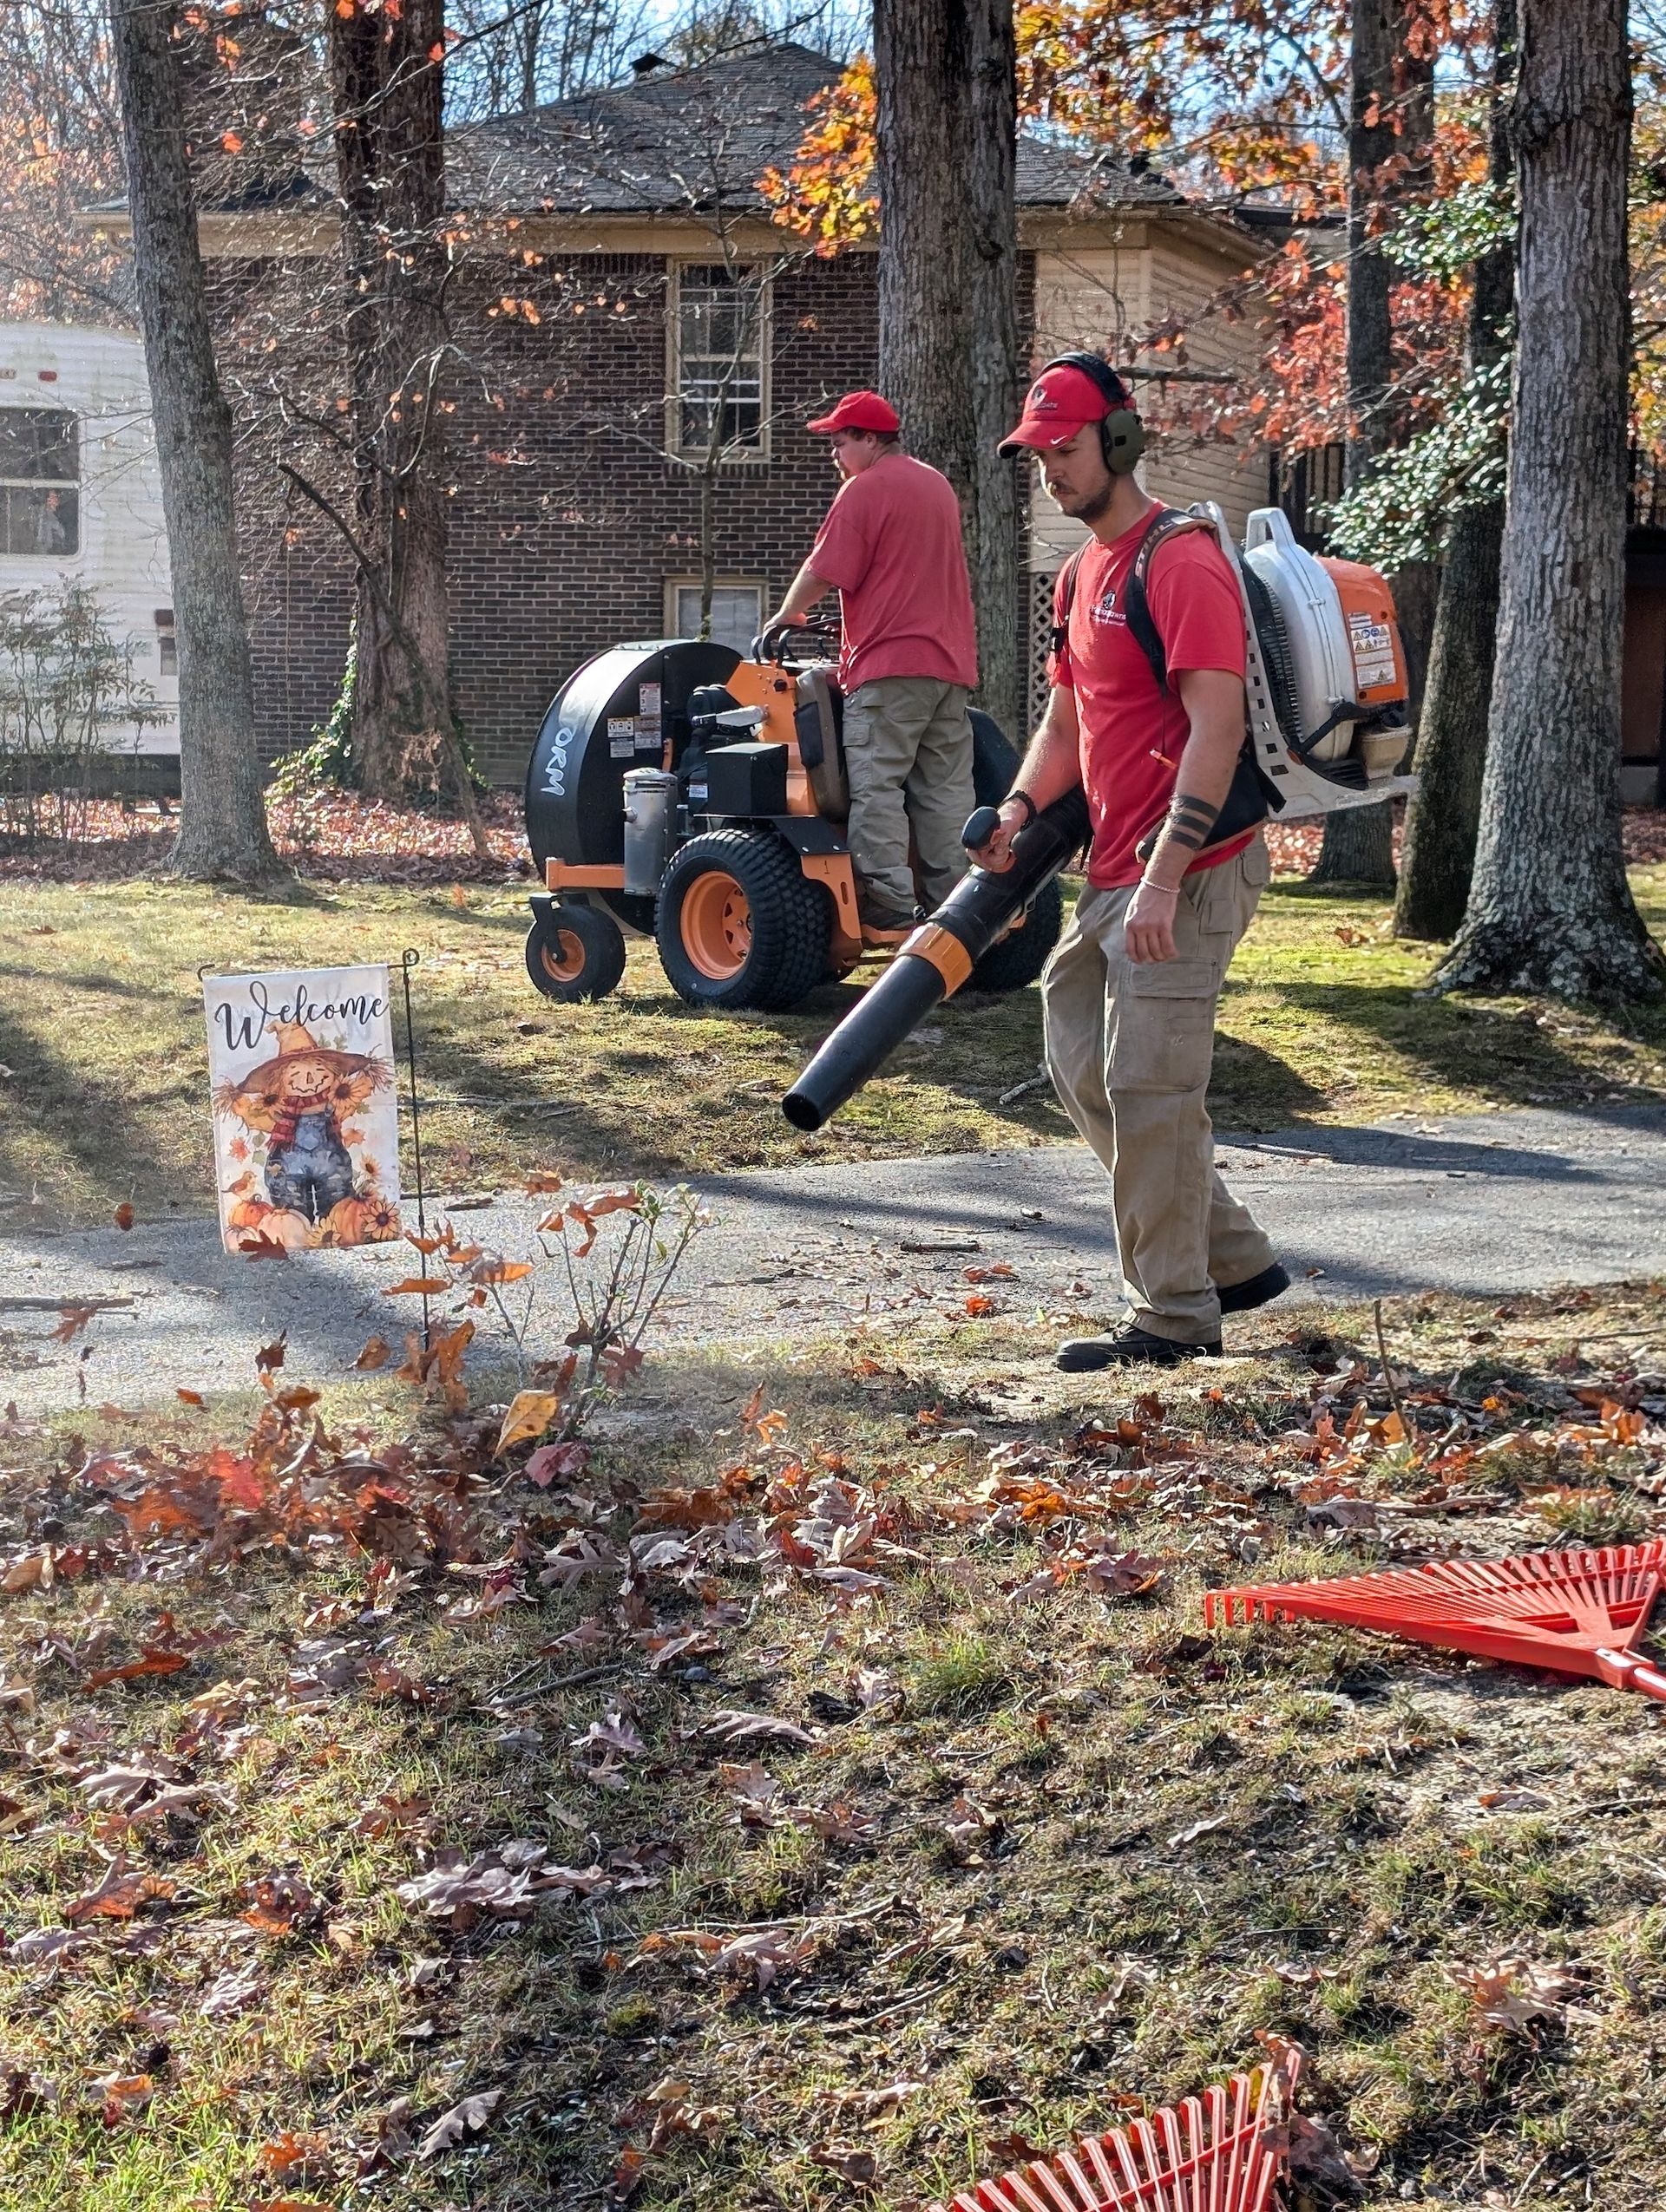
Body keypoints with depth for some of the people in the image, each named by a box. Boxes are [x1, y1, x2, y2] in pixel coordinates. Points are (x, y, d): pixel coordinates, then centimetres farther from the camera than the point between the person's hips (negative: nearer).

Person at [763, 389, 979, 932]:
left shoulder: (865, 489, -8)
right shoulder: (938, 486, 19)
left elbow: (823, 572, -9)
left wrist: (787, 615, 8)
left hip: (888, 667, -8)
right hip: (950, 661, 8)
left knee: (876, 788, -6)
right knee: (946, 790, 7)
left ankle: (889, 902, -11)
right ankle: (954, 899, 8)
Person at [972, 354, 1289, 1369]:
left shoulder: (1182, 561, -14)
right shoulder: (1081, 573, 17)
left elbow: (1218, 730, -21)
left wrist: (1163, 880, -26)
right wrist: (1021, 807, 2)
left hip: (1185, 872, -10)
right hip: (1116, 871, 10)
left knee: (1147, 1087, -7)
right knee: (1085, 1064, 14)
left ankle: (1175, 1314, 5)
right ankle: (1231, 1258, 24)